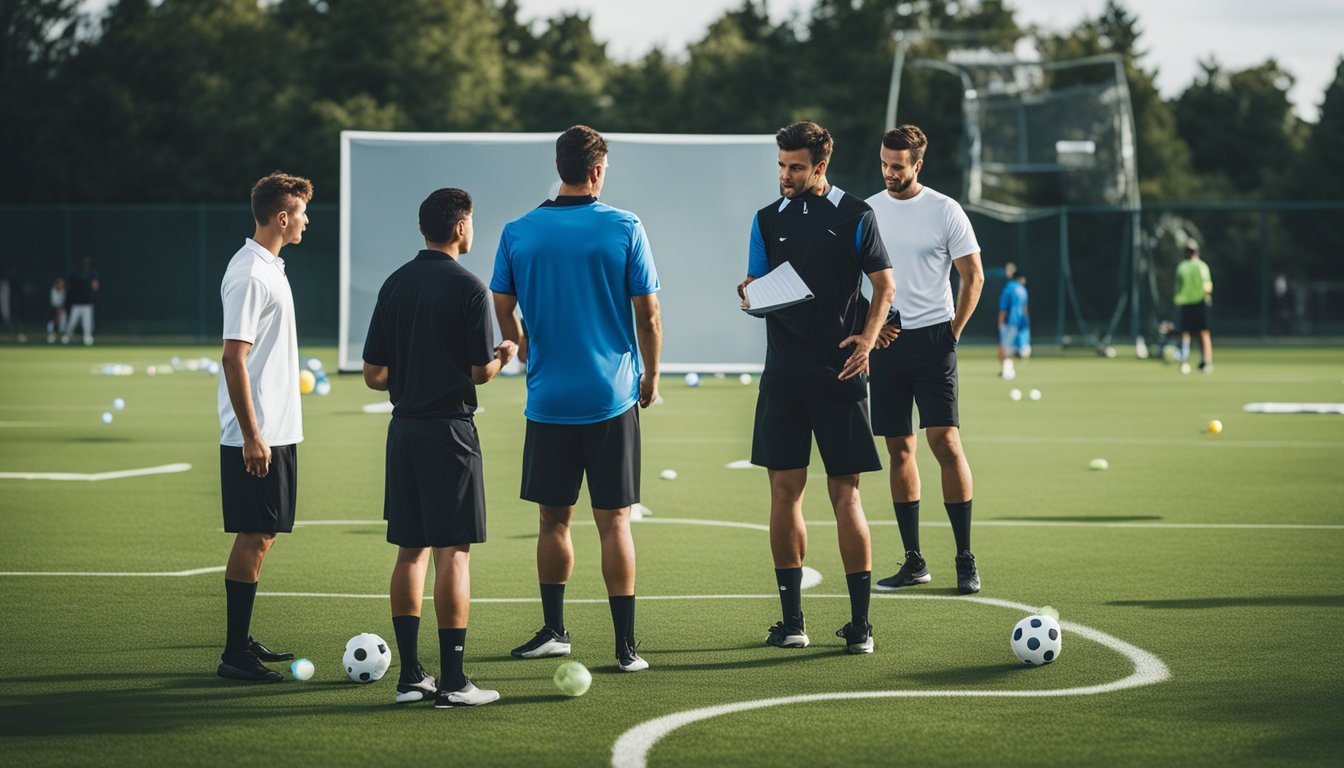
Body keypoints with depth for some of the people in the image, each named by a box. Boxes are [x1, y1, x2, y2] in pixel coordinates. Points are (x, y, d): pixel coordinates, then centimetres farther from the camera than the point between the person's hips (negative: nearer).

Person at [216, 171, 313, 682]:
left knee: (262, 536, 14)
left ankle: (243, 641, 22)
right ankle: (234, 655, -3)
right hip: (258, 437, -10)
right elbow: (233, 358, -20)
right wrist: (251, 436, -22)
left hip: (277, 430, 10)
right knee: (253, 538, -7)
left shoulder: (268, 267, 15)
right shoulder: (249, 275, -16)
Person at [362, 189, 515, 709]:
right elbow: (482, 370, -10)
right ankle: (452, 682, -5)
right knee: (453, 553, -4)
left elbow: (372, 374, 6)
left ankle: (410, 676, 11)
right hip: (450, 431, -6)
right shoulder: (469, 288, -10)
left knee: (411, 552, 10)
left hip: (403, 431, 6)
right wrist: (503, 355, 11)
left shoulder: (395, 285, 6)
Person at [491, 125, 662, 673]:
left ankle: (554, 630, 21)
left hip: (548, 398, 2)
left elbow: (501, 310, 5)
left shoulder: (518, 232, 0)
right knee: (614, 520, 1)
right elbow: (647, 313, -4)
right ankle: (626, 645, 1)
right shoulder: (624, 228, -6)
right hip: (611, 398, -2)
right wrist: (651, 376, 10)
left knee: (554, 519, 13)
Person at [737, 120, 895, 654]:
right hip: (784, 378, 3)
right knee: (784, 490, 1)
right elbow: (758, 286, 10)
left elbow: (884, 286, 0)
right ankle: (792, 620, 5)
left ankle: (860, 622, 1)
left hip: (840, 375, -3)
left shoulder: (854, 216, 1)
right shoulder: (768, 219, 11)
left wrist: (867, 338, -15)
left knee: (845, 493, -3)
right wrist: (750, 293, -14)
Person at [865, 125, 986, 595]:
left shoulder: (944, 210, -2)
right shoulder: (868, 211, 8)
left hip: (932, 339, -4)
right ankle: (913, 561, 10)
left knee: (945, 440, -11)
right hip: (885, 340, 4)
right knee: (900, 449, 4)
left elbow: (973, 277, 2)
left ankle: (965, 559, -5)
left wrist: (952, 332, -3)